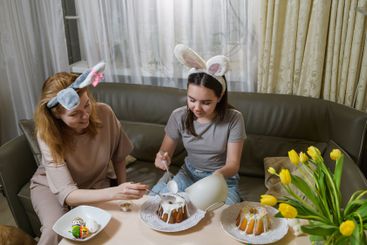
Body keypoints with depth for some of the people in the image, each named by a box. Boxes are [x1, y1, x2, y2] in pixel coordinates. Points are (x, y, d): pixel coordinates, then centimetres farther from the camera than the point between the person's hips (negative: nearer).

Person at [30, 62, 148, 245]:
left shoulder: (104, 113, -25)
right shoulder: (48, 135, -30)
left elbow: (118, 158, -8)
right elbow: (67, 194, -37)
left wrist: (123, 192, -13)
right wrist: (114, 193, -51)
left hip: (96, 182, 2)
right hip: (50, 185, -2)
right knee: (56, 230, -28)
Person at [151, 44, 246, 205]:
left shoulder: (233, 119, -19)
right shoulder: (179, 116, -12)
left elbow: (233, 164, -17)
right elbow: (165, 151, -2)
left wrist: (218, 175, -40)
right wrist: (162, 158, -28)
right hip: (189, 174, 2)